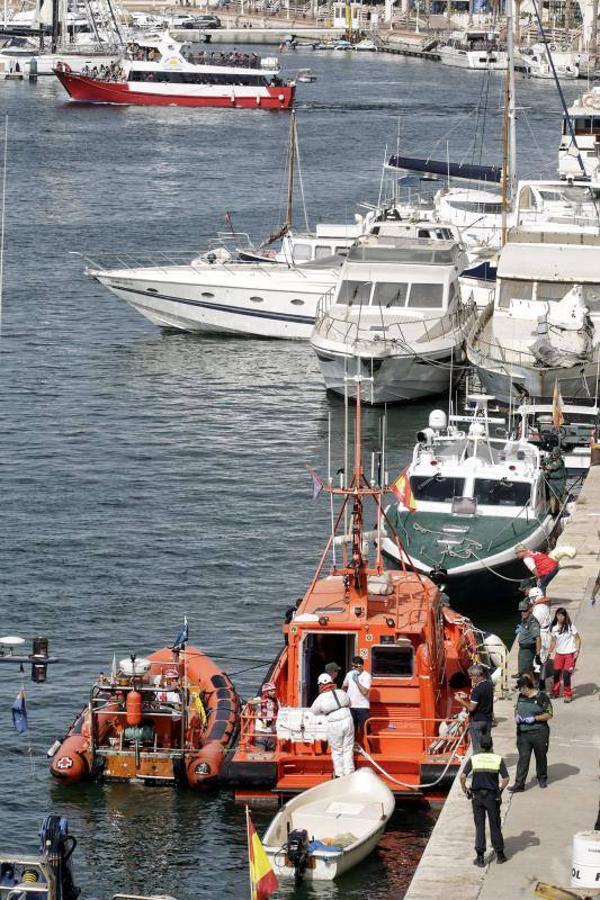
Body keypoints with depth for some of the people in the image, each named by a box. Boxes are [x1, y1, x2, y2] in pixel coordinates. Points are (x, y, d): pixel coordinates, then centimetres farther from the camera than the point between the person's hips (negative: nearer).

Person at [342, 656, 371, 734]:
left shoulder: (366, 676, -10)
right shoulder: (349, 674, 5)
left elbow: (365, 691, -20)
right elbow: (344, 686, 21)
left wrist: (357, 681, -21)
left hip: (362, 707, -5)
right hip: (350, 706, 5)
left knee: (365, 729, -5)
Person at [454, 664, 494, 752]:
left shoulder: (477, 689, -21)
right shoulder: (489, 685, 4)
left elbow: (471, 708, -21)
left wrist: (460, 700, -9)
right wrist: (466, 697, 14)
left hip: (477, 721, -8)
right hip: (488, 720, 8)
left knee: (477, 747, -1)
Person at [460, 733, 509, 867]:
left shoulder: (474, 759, -3)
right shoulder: (498, 759, -3)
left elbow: (462, 776, -11)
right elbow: (506, 778, -6)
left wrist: (465, 789, 4)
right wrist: (500, 789, 11)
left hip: (477, 796, 0)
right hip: (493, 796, 0)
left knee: (479, 826, 5)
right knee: (495, 825, 11)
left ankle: (480, 857, 3)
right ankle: (500, 854, 18)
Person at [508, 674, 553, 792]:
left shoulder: (542, 697, -10)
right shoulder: (521, 697, 7)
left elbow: (549, 715, -10)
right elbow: (517, 709, 22)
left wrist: (534, 718, -20)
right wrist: (517, 716, -1)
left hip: (539, 733, -4)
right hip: (523, 733, 4)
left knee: (541, 756, 13)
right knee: (523, 758, -1)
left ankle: (542, 778, 33)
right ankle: (519, 783, -2)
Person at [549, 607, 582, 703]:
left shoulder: (570, 627, -8)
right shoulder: (554, 628, 3)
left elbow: (578, 639, -4)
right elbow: (553, 641, 14)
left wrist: (577, 651, -13)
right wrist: (550, 652, 10)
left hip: (570, 654, -4)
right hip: (559, 653, 4)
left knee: (566, 675, -9)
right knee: (556, 673, 6)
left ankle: (568, 695, 5)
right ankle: (555, 692, 27)